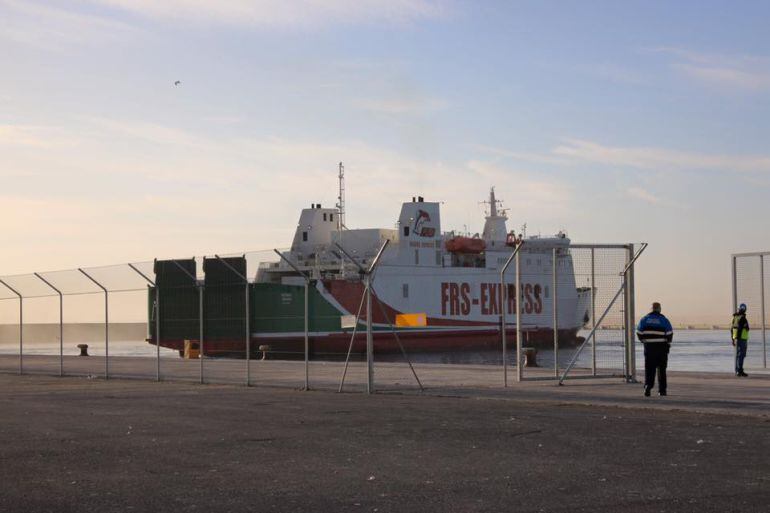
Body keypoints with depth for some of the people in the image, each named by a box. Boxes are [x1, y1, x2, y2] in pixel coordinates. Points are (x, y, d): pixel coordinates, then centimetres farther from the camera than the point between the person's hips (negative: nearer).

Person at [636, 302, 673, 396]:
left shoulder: (644, 319, 3)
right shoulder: (663, 319, -3)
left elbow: (639, 333, 3)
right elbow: (669, 334, -5)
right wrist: (668, 345, 10)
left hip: (649, 347, 1)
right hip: (661, 347, -1)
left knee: (649, 368, 4)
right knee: (661, 368, 11)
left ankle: (648, 385, -19)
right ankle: (662, 390, 14)